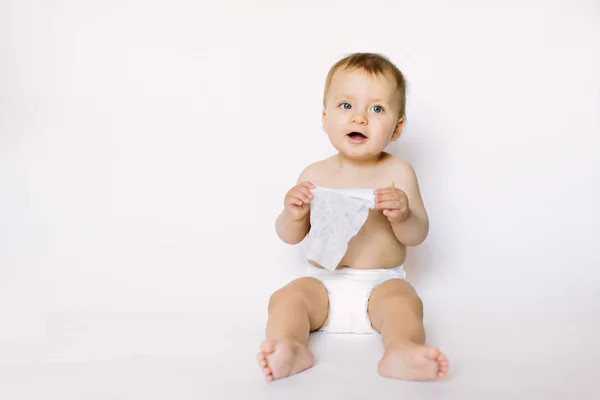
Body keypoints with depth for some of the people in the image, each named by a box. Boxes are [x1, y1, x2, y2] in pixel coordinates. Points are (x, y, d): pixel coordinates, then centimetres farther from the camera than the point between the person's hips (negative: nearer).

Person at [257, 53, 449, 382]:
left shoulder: (398, 172, -2)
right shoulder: (315, 175, 2)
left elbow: (417, 235, -1)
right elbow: (290, 237, 7)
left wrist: (402, 215, -24)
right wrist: (293, 215, -16)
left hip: (381, 283, -2)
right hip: (324, 282, 2)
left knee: (404, 301, -30)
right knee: (285, 298, -22)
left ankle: (401, 352, -53)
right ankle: (291, 349, -45)